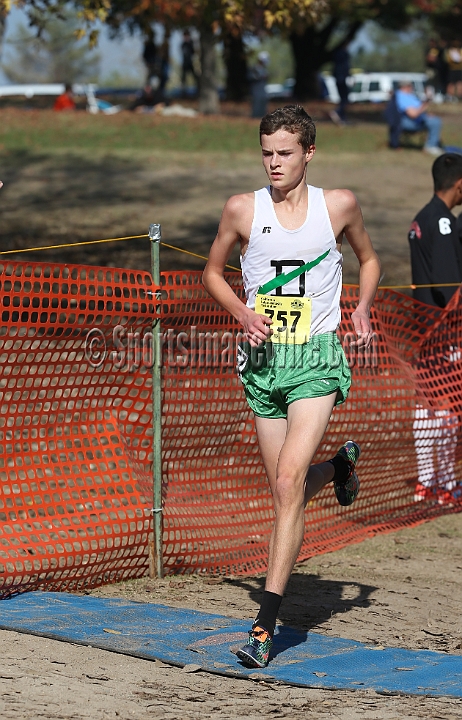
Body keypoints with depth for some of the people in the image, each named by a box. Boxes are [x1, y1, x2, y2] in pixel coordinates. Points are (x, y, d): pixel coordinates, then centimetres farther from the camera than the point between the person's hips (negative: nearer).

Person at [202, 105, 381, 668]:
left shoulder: (338, 205, 0)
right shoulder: (242, 209, 0)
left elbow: (368, 257, 18)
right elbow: (212, 272, 14)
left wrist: (363, 309, 0)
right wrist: (243, 313, -5)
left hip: (315, 358, -3)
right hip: (263, 360, 3)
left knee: (288, 483, -18)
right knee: (287, 491, 11)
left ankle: (265, 623, -19)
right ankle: (338, 467, 48)